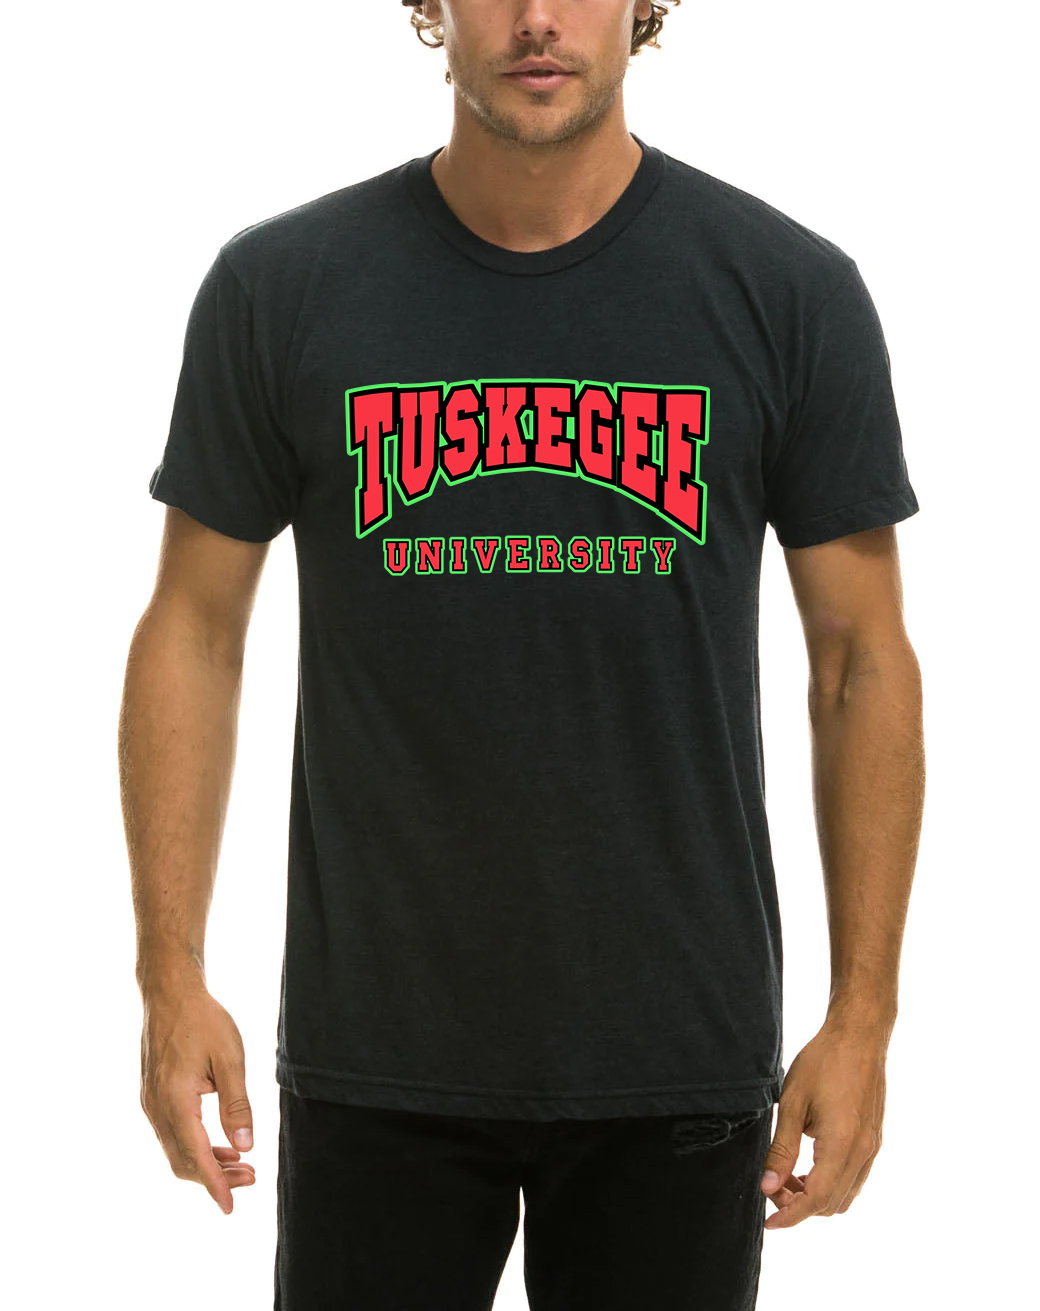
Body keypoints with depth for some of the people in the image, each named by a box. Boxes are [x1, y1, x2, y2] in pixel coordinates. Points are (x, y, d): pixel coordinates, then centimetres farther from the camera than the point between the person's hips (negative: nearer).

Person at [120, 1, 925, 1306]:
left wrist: (862, 1014, -3)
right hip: (373, 1054, 0)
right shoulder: (280, 289, -3)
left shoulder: (787, 292, -4)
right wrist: (172, 979, -3)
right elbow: (194, 630, 3)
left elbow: (862, 658, 0)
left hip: (676, 1057, 0)